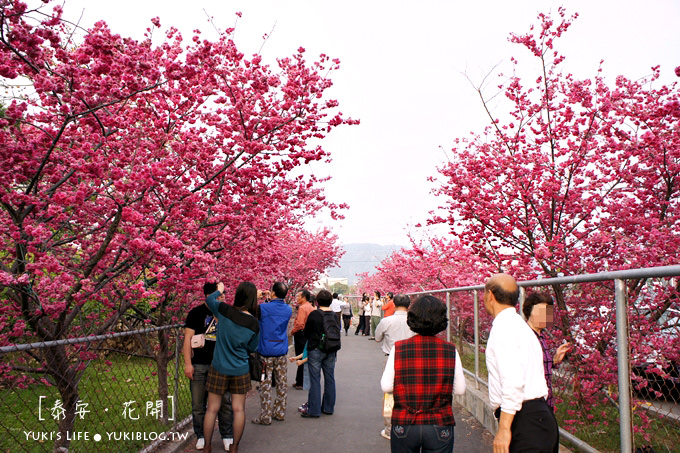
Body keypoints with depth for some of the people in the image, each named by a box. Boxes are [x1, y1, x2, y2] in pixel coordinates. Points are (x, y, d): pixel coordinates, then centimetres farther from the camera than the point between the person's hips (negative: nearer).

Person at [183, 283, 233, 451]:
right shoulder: (196, 313, 0)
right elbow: (188, 338, -1)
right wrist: (187, 363, -7)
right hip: (199, 365, -2)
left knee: (225, 402, 2)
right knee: (198, 403, 6)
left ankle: (227, 436, 15)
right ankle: (201, 436, 22)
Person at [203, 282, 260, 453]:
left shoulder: (224, 311, -15)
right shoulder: (254, 323, -10)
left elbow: (209, 299, 6)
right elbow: (252, 348, 3)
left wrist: (219, 290, 24)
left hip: (219, 368, -1)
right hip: (241, 370, 1)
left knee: (212, 409, 11)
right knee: (239, 409, 12)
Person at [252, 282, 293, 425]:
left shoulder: (263, 308, -13)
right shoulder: (288, 310, 2)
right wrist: (271, 301, 19)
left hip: (266, 351, -4)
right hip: (281, 351, 4)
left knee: (265, 385, 1)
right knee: (282, 383, 12)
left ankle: (265, 417, 6)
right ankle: (280, 413, 21)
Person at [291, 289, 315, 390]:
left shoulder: (302, 308, -16)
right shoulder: (311, 307, 11)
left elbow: (299, 323, -24)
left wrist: (292, 331, -9)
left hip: (301, 335, -9)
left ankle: (300, 383, 2)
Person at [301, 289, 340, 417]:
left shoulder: (314, 314, -12)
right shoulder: (334, 316, 0)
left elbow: (306, 333, -3)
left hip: (315, 350, -4)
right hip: (331, 352, 4)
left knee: (315, 379, 1)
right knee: (330, 379, 12)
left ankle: (314, 410, 5)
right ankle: (328, 407, 21)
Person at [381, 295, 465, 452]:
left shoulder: (398, 348, -9)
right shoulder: (450, 350, -7)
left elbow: (386, 386, -6)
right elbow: (460, 389, -2)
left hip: (404, 427, 0)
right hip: (439, 428, 0)